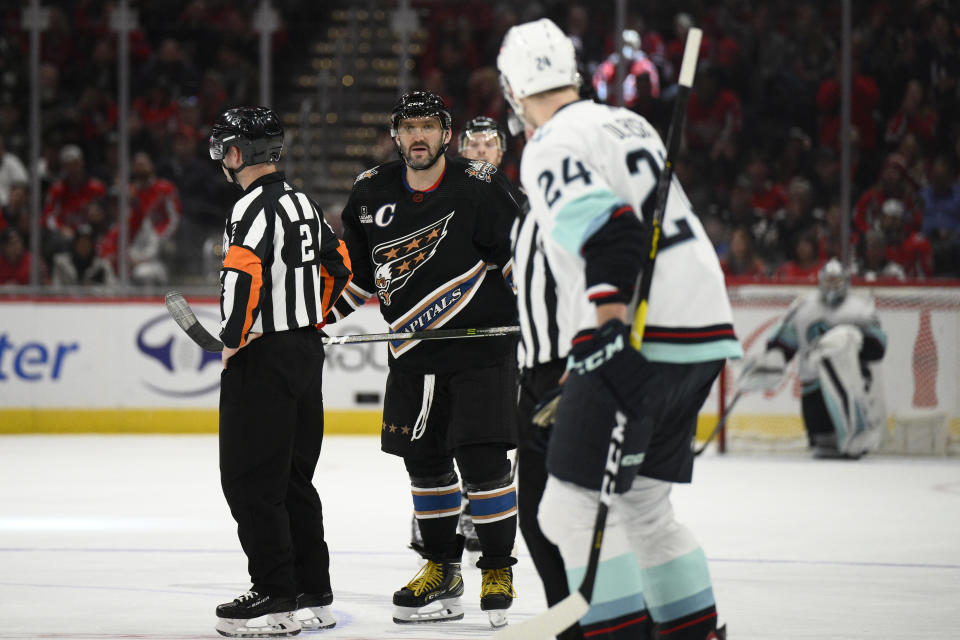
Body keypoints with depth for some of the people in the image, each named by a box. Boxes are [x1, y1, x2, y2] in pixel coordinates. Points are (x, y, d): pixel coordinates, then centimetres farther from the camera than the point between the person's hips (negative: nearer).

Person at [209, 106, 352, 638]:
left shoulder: (256, 206, -16)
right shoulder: (300, 202, 13)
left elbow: (244, 274, -29)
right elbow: (338, 262, 23)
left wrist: (233, 340, -18)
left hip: (263, 358, -9)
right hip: (307, 354, 9)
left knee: (250, 479, -5)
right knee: (294, 478, 14)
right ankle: (313, 595, 17)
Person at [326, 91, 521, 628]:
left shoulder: (479, 187, -10)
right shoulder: (372, 195, 5)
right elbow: (360, 274, 17)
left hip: (481, 349, -5)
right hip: (414, 356, 5)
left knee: (483, 461, -7)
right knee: (424, 462, 9)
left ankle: (498, 569, 6)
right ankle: (442, 569, 21)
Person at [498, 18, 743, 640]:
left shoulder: (553, 148, -7)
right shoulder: (629, 124, 19)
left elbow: (609, 234, -21)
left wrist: (608, 340, -27)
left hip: (643, 342, -9)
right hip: (705, 334, 9)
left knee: (572, 505, -6)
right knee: (642, 503, 19)